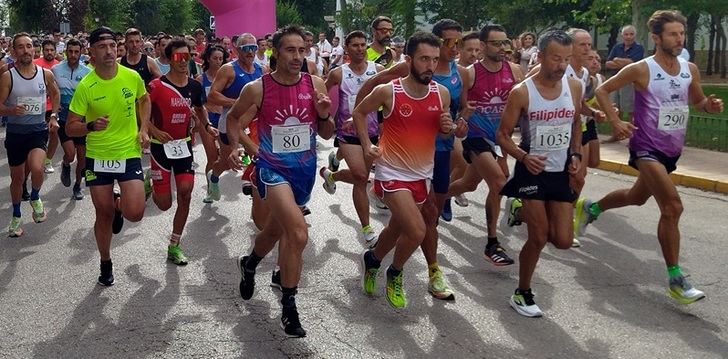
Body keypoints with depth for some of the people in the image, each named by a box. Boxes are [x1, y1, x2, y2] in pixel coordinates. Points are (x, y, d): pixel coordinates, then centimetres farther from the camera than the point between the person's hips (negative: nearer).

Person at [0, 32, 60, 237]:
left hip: (39, 130, 0)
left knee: (36, 168, -26)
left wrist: (54, 116, 7)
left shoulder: (46, 74, -3)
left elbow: (55, 94, 18)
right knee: (17, 177, 11)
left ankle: (35, 198, 6)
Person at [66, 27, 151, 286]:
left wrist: (143, 129, 3)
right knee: (104, 214, 10)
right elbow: (70, 128, -9)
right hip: (97, 156, -1)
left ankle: (119, 205, 26)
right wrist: (91, 126, -29)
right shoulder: (85, 86, -13)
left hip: (129, 153, 1)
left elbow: (144, 100, 16)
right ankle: (105, 263, 34)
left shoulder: (132, 76, -8)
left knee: (135, 213, -13)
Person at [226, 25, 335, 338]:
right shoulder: (257, 89, -13)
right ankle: (288, 307, -8)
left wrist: (324, 116, -16)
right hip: (272, 168, -4)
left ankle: (249, 264, 57)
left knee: (276, 229, 23)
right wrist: (234, 147, -6)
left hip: (305, 169, 4)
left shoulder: (315, 85, -5)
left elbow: (327, 135, 3)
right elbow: (234, 117, 8)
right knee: (298, 233, -25)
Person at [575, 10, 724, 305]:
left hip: (672, 149, 7)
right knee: (673, 206, -19)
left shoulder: (690, 70, 2)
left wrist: (710, 105, -7)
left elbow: (697, 102, 16)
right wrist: (615, 122, -19)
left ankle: (590, 208, 53)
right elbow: (602, 90, -7)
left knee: (637, 197, 26)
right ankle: (675, 279, -11)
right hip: (647, 148, -7)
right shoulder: (641, 70, -15)